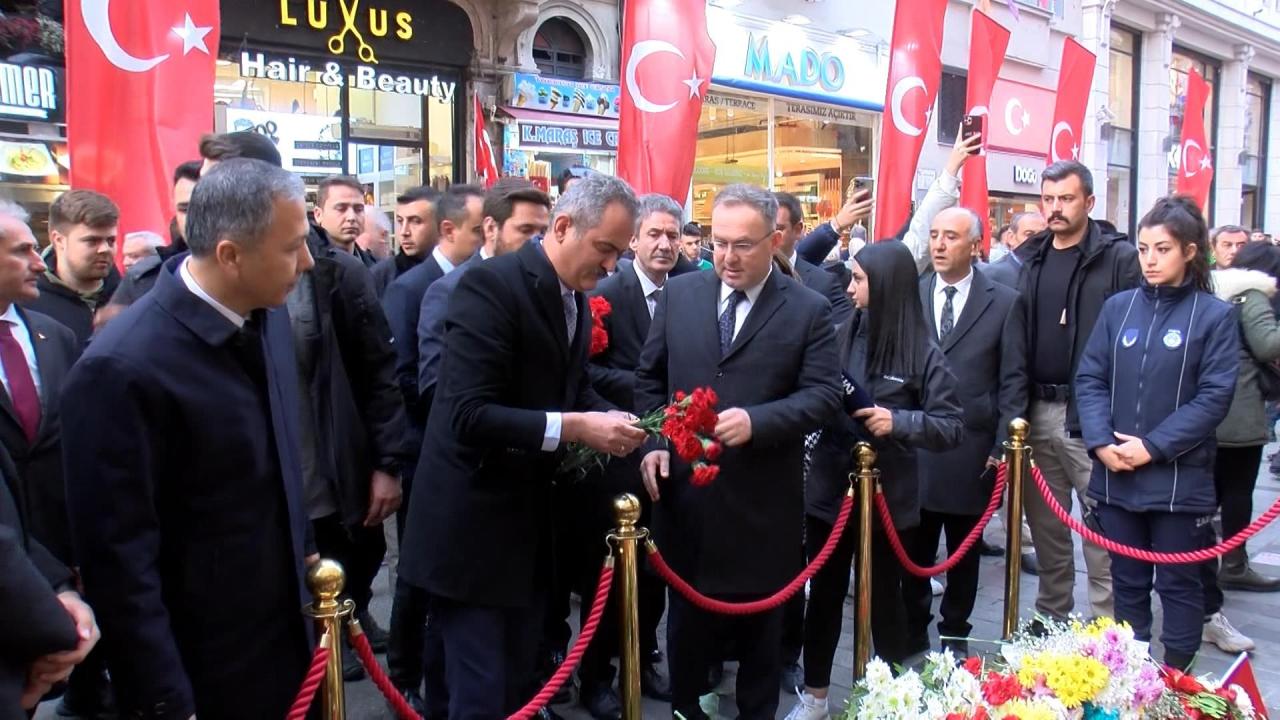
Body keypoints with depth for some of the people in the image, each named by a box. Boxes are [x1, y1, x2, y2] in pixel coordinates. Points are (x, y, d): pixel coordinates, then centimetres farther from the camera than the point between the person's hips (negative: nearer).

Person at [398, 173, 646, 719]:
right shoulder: (490, 284, -20)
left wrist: (610, 418, -4)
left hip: (529, 521, 8)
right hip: (472, 527, -8)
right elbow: (467, 414, -26)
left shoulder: (575, 299, 7)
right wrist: (572, 428, -28)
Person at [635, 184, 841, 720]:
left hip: (762, 500, -2)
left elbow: (823, 394, -11)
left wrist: (755, 421, -26)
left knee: (760, 618, 16)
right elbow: (650, 377, 8)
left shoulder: (809, 310, -5)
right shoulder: (679, 294, 4)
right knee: (687, 613, 17)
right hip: (684, 488, 2)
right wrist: (654, 442, -6)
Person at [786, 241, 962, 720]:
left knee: (883, 599, 14)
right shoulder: (840, 337, -4)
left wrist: (899, 422, -23)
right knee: (824, 594, 15)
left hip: (887, 498, -2)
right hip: (830, 491, 2)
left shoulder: (922, 352, -9)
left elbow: (952, 427, -9)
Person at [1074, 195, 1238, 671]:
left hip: (1179, 480, -3)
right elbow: (1090, 378, 3)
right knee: (1127, 582, 15)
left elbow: (1214, 397, -9)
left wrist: (1154, 446, -15)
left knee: (1178, 585, 10)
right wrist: (1101, 443, -10)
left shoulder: (1214, 315, -5)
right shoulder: (1118, 307, 5)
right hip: (1115, 475, 3)